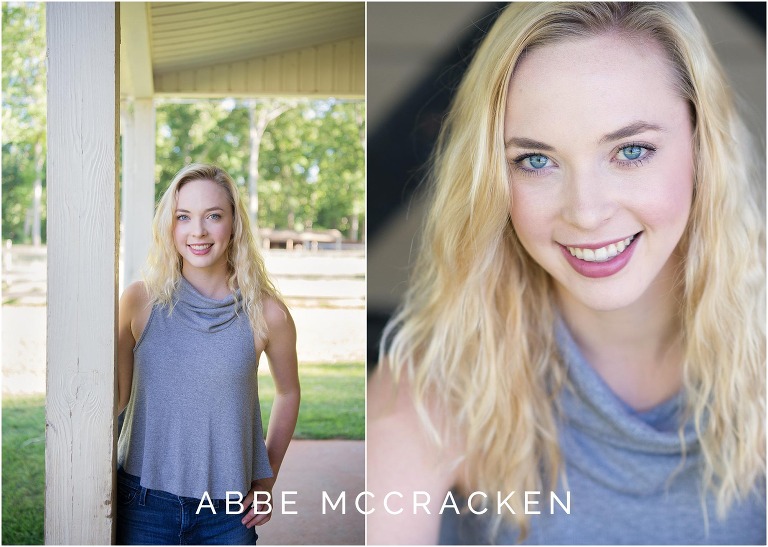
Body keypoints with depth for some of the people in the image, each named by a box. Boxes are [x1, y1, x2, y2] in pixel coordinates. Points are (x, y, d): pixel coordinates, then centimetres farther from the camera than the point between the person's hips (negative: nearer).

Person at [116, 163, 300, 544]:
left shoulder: (266, 313, -7)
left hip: (227, 512, 0)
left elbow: (288, 392, 10)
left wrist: (267, 479, 8)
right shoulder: (141, 301, -5)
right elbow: (118, 395, 6)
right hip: (143, 501, 0)